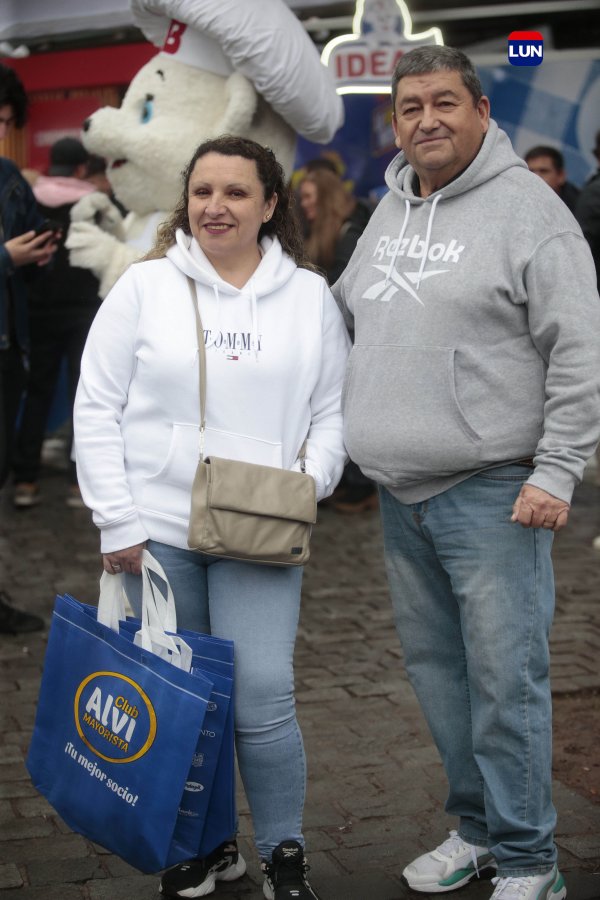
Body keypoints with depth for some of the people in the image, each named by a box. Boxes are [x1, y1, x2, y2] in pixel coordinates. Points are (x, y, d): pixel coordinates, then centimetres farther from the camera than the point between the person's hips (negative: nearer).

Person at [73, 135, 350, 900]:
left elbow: (332, 411, 8)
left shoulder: (311, 296, 6)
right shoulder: (144, 286, 1)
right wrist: (117, 522, -5)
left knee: (263, 696, -7)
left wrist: (310, 482, -10)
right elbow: (97, 410, 0)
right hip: (156, 531, 1)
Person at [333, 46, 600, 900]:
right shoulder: (389, 211, 14)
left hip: (491, 492, -7)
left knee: (505, 678, -3)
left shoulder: (527, 207, -8)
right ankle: (477, 825, 32)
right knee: (435, 667, 15)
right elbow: (341, 312, 28)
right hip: (400, 491, 8)